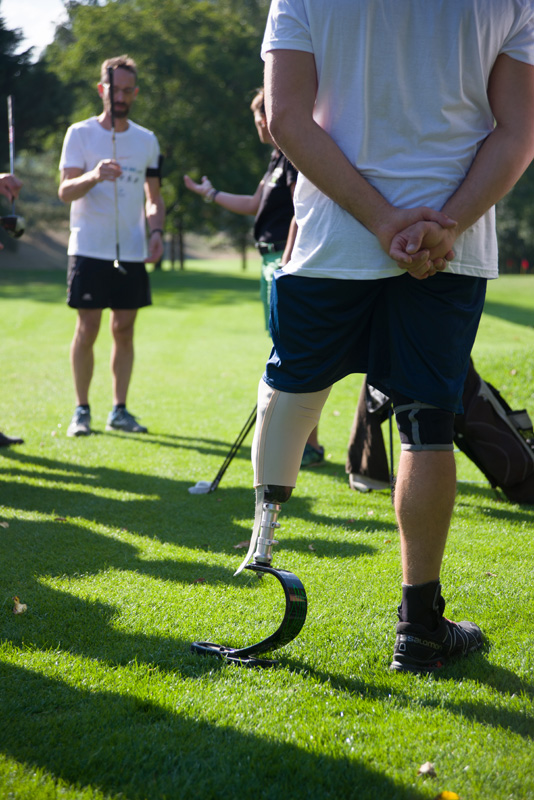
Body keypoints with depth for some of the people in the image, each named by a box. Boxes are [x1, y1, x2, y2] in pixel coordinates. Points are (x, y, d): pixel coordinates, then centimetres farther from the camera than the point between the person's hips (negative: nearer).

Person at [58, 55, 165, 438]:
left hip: (132, 251, 3)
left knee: (124, 329, 5)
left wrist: (156, 230, -3)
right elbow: (65, 191, -10)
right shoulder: (80, 133, -1)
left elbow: (154, 197, 15)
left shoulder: (147, 140, 10)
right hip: (89, 249, -3)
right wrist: (93, 176, -30)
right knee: (87, 329, -3)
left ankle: (120, 410, 13)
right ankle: (81, 410, 7)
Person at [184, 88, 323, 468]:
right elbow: (254, 205, 31)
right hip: (272, 261, 10)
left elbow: (302, 212, -19)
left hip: (289, 261, -10)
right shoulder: (279, 158, 20)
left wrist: (287, 262, -24)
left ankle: (311, 446, -7)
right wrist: (210, 193, 40)